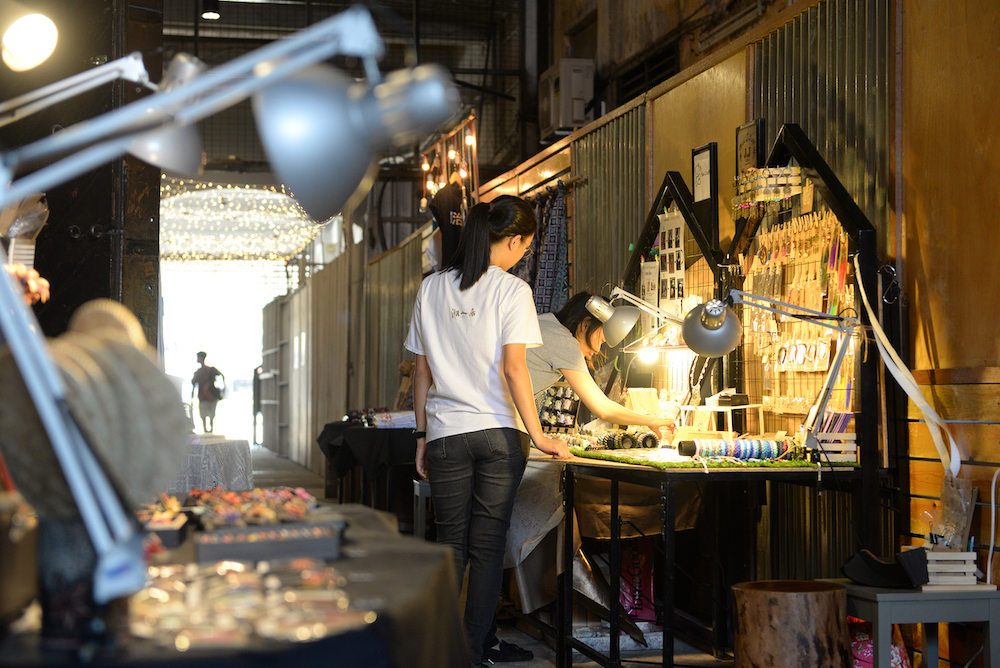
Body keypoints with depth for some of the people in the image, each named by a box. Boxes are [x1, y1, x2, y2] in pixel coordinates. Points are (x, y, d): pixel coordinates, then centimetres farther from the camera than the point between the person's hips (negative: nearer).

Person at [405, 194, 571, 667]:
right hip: (499, 433, -3)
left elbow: (422, 370, 9)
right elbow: (513, 368, -13)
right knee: (487, 547, 4)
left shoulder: (432, 288, 7)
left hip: (446, 434, 3)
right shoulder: (511, 290, -6)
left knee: (451, 546, 11)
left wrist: (423, 436, 15)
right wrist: (537, 436, -10)